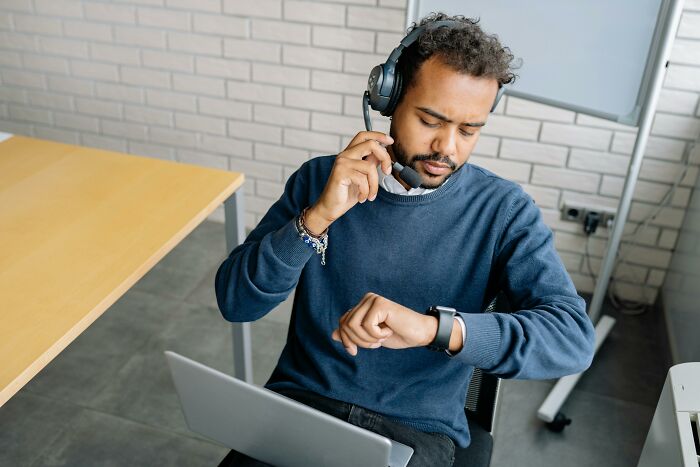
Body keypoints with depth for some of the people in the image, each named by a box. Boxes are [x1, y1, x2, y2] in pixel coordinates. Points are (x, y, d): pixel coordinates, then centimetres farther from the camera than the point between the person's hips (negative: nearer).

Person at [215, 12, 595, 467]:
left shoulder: (504, 210, -6)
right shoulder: (320, 179, -1)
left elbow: (573, 338, -17)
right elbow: (235, 302, -6)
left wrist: (433, 327, -32)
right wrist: (317, 217, -21)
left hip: (417, 429, 0)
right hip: (300, 400, 1)